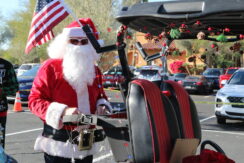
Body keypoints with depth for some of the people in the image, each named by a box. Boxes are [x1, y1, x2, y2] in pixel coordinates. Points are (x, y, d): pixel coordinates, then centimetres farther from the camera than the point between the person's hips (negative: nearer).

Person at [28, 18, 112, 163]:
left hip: (88, 141, 6)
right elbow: (35, 100, -11)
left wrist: (102, 106, -1)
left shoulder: (94, 70, 11)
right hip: (58, 141, -5)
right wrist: (62, 111, -24)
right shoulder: (50, 67, -8)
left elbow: (101, 96, 24)